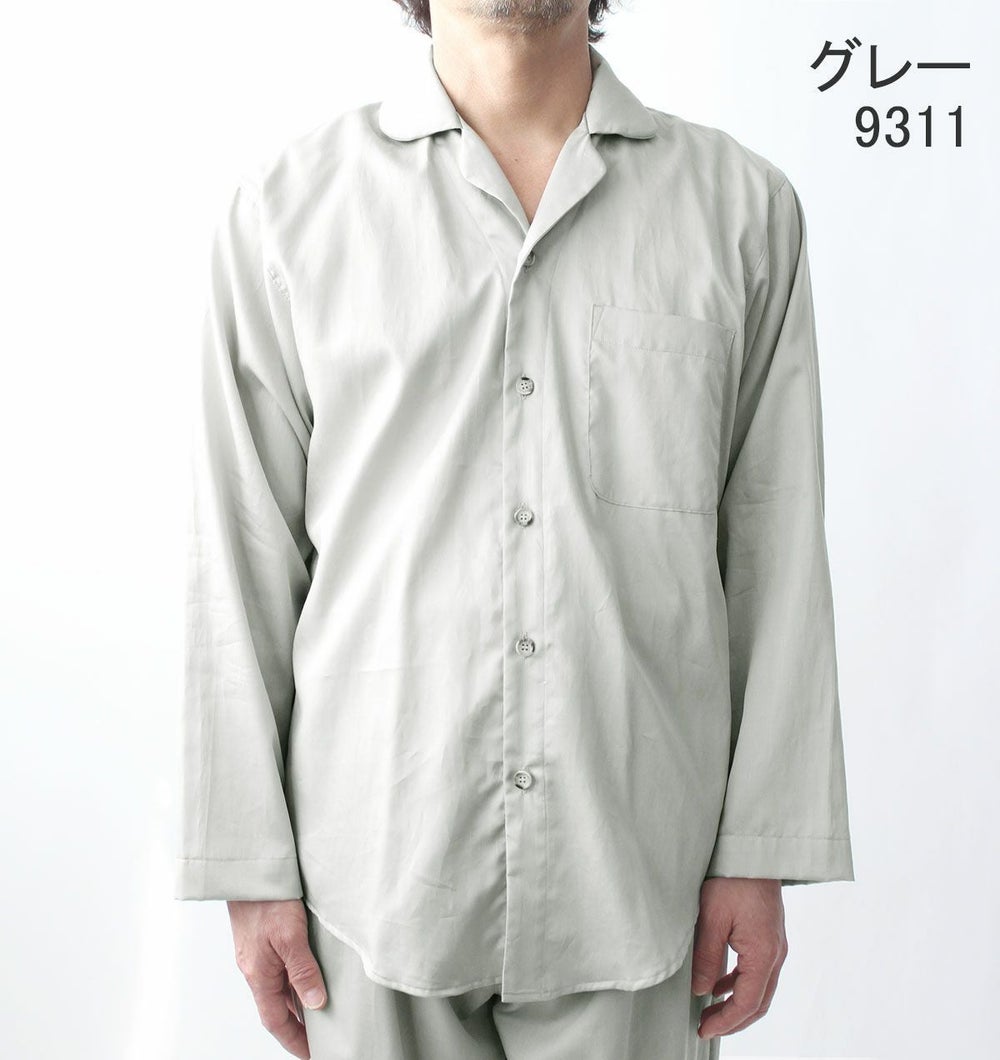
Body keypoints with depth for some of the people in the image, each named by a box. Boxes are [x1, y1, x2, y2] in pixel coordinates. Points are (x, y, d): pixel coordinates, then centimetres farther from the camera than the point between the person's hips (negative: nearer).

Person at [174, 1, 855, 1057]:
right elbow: (241, 558, 1)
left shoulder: (745, 204, 2)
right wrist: (251, 869, 0)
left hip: (638, 877, 1)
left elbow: (777, 553, 2)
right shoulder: (286, 204, 1)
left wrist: (761, 852, 0)